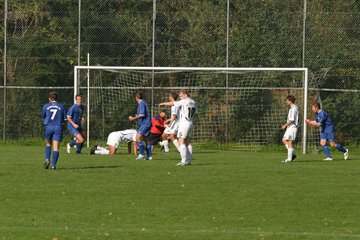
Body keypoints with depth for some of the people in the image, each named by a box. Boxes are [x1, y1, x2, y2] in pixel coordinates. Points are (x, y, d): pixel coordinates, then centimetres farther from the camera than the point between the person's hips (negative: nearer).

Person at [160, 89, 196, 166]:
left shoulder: (184, 102, -11)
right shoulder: (193, 102, 12)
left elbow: (172, 103, -3)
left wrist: (164, 103, 14)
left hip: (184, 123, -8)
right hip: (190, 122, 8)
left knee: (181, 142, -9)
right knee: (188, 142, 9)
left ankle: (184, 161, -17)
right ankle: (189, 160, 7)